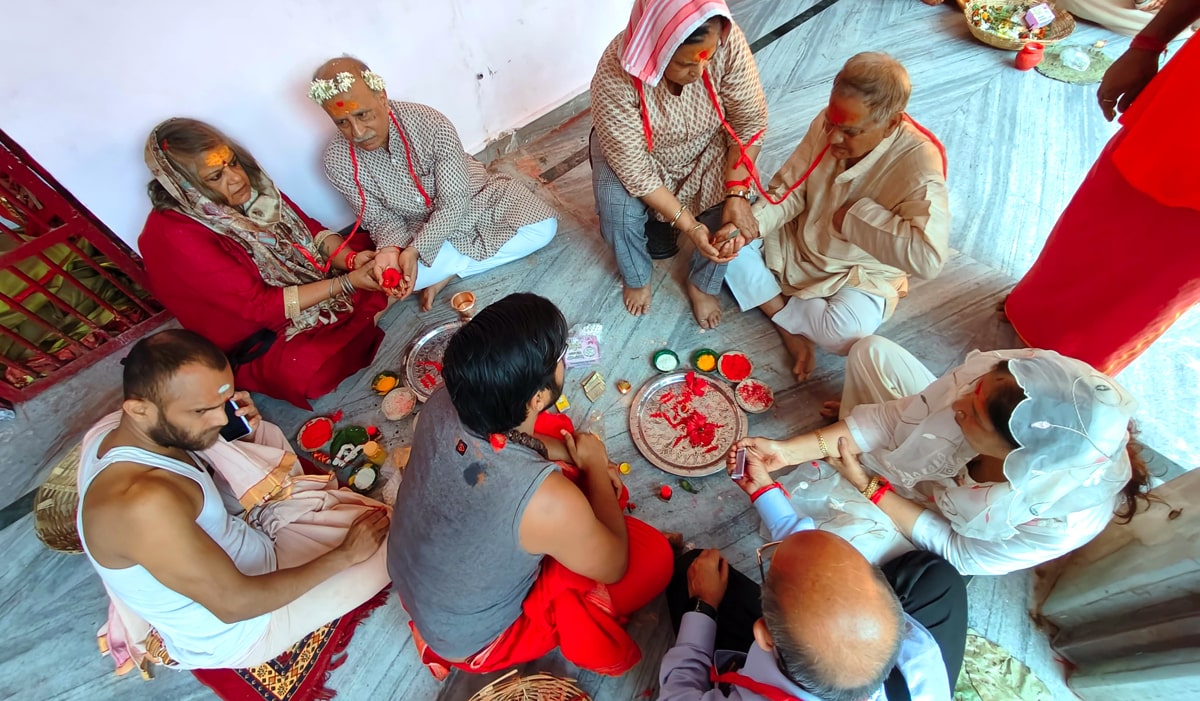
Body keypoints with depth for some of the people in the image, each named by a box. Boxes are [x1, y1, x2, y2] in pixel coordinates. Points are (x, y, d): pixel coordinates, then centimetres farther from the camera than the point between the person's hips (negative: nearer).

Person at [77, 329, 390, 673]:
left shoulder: (116, 427, -14)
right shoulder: (144, 502, -40)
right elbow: (235, 603, -32)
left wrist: (243, 433, -17)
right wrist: (345, 554, -21)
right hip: (233, 631, -7)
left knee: (264, 433, 12)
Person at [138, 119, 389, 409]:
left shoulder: (250, 185, -6)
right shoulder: (175, 236, -23)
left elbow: (310, 228, 0)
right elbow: (259, 305, -25)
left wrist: (352, 259, -22)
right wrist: (347, 283, -32)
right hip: (258, 336, -5)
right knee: (310, 370, -36)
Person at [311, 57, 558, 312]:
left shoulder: (431, 123, -28)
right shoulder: (338, 161, -18)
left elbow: (454, 202, -25)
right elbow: (381, 219, -9)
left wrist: (414, 250, -35)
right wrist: (390, 249, -32)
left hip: (473, 203, 0)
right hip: (417, 228, 0)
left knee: (543, 227, -20)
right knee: (386, 276, -27)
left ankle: (447, 272, -14)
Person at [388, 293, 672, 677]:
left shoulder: (441, 406, -24)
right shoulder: (549, 501, -42)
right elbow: (614, 568, -19)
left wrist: (568, 454, -7)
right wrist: (595, 465, -10)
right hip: (469, 638, -5)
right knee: (654, 555, -1)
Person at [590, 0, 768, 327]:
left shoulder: (728, 41, -29)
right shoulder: (615, 76, -35)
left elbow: (750, 121, -18)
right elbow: (634, 169, -30)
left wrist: (737, 193, -30)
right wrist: (688, 225, -33)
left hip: (705, 145, 2)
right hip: (634, 150, -2)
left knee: (732, 204, -22)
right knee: (619, 215, -27)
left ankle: (703, 284, 6)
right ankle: (638, 278, 7)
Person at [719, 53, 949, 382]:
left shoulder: (918, 158, -27)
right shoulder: (827, 124, -14)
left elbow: (928, 258, -38)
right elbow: (789, 190, -5)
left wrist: (855, 215, -31)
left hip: (859, 276, -4)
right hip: (797, 246, 5)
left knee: (847, 331, -35)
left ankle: (778, 308, -4)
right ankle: (790, 327, -10)